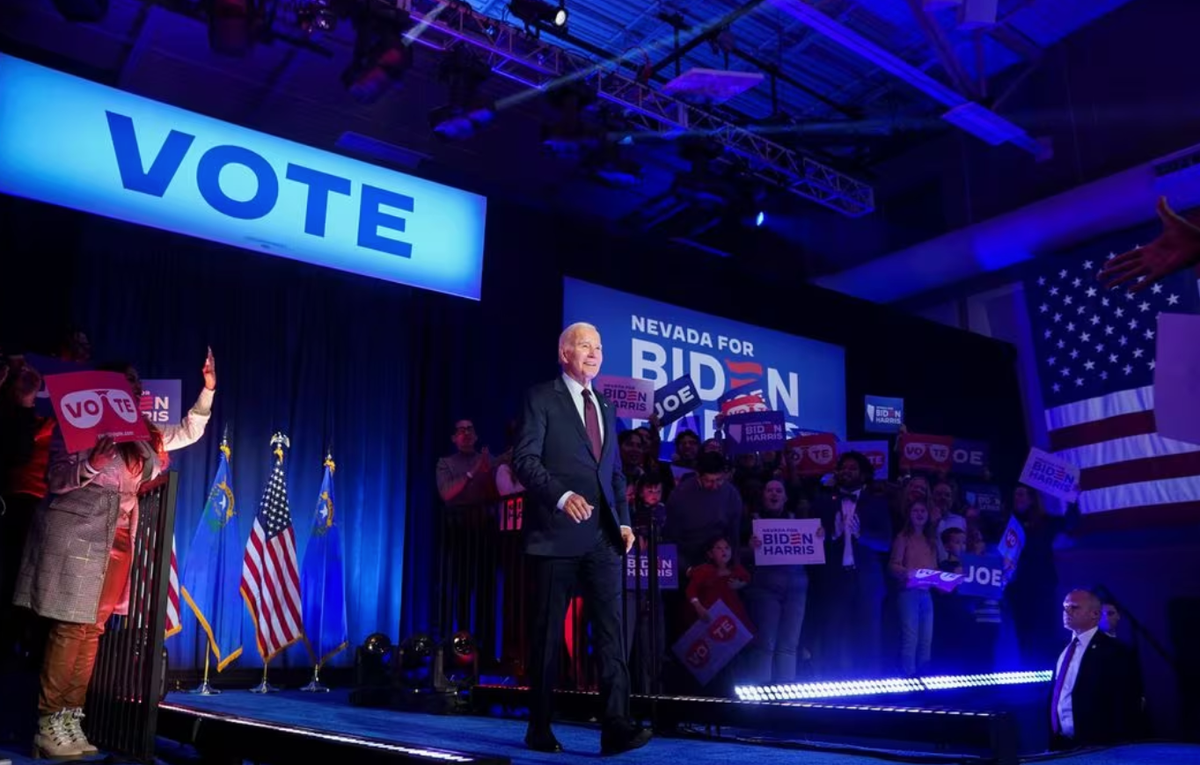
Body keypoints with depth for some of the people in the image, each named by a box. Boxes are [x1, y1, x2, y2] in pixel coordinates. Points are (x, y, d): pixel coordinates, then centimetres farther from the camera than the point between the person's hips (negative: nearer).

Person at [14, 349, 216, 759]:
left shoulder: (142, 435, 12)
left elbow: (189, 431, 23)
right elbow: (57, 480, -6)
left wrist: (207, 389, 12)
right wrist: (93, 462, -25)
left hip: (115, 540, 6)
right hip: (75, 532, -6)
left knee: (92, 628, 6)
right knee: (70, 628, -7)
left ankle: (70, 721, 12)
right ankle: (48, 725, 1)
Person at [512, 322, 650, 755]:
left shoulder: (606, 409, 20)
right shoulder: (541, 398, 1)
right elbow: (525, 459, -10)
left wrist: (624, 521, 7)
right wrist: (562, 496, -24)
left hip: (602, 536, 5)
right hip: (556, 534, -5)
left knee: (611, 630, -3)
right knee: (547, 634, 4)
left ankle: (616, 726, -3)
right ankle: (540, 730, 16)